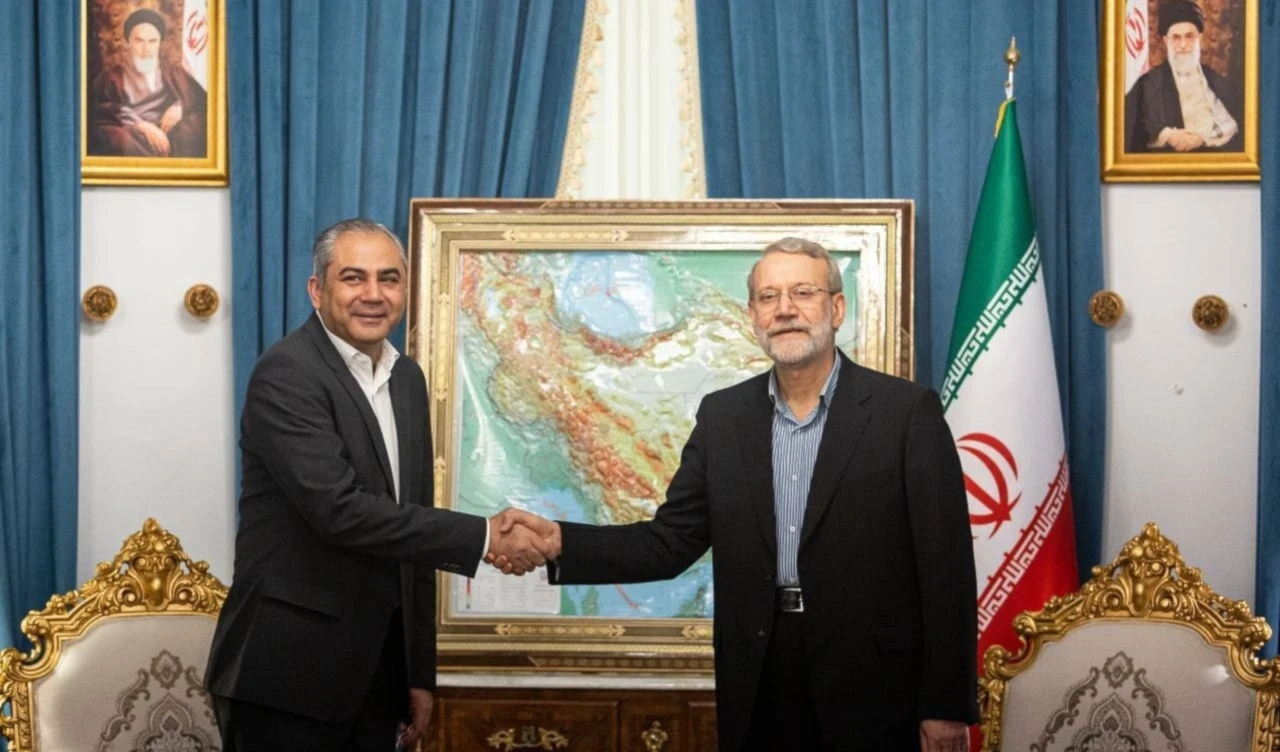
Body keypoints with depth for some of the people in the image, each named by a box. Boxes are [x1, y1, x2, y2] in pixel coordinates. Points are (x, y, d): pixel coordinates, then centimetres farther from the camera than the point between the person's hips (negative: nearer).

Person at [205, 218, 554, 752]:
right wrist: (484, 538, -23)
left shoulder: (406, 378, 11)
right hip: (288, 673, -7)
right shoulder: (286, 374, -13)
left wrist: (420, 672, 13)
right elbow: (339, 508, -24)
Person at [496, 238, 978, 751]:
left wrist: (946, 703, -10)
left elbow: (946, 566, -7)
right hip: (758, 686, 4)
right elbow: (670, 543, 4)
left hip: (872, 686, -3)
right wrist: (560, 541, -11)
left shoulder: (906, 411, -5)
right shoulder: (723, 416, 7)